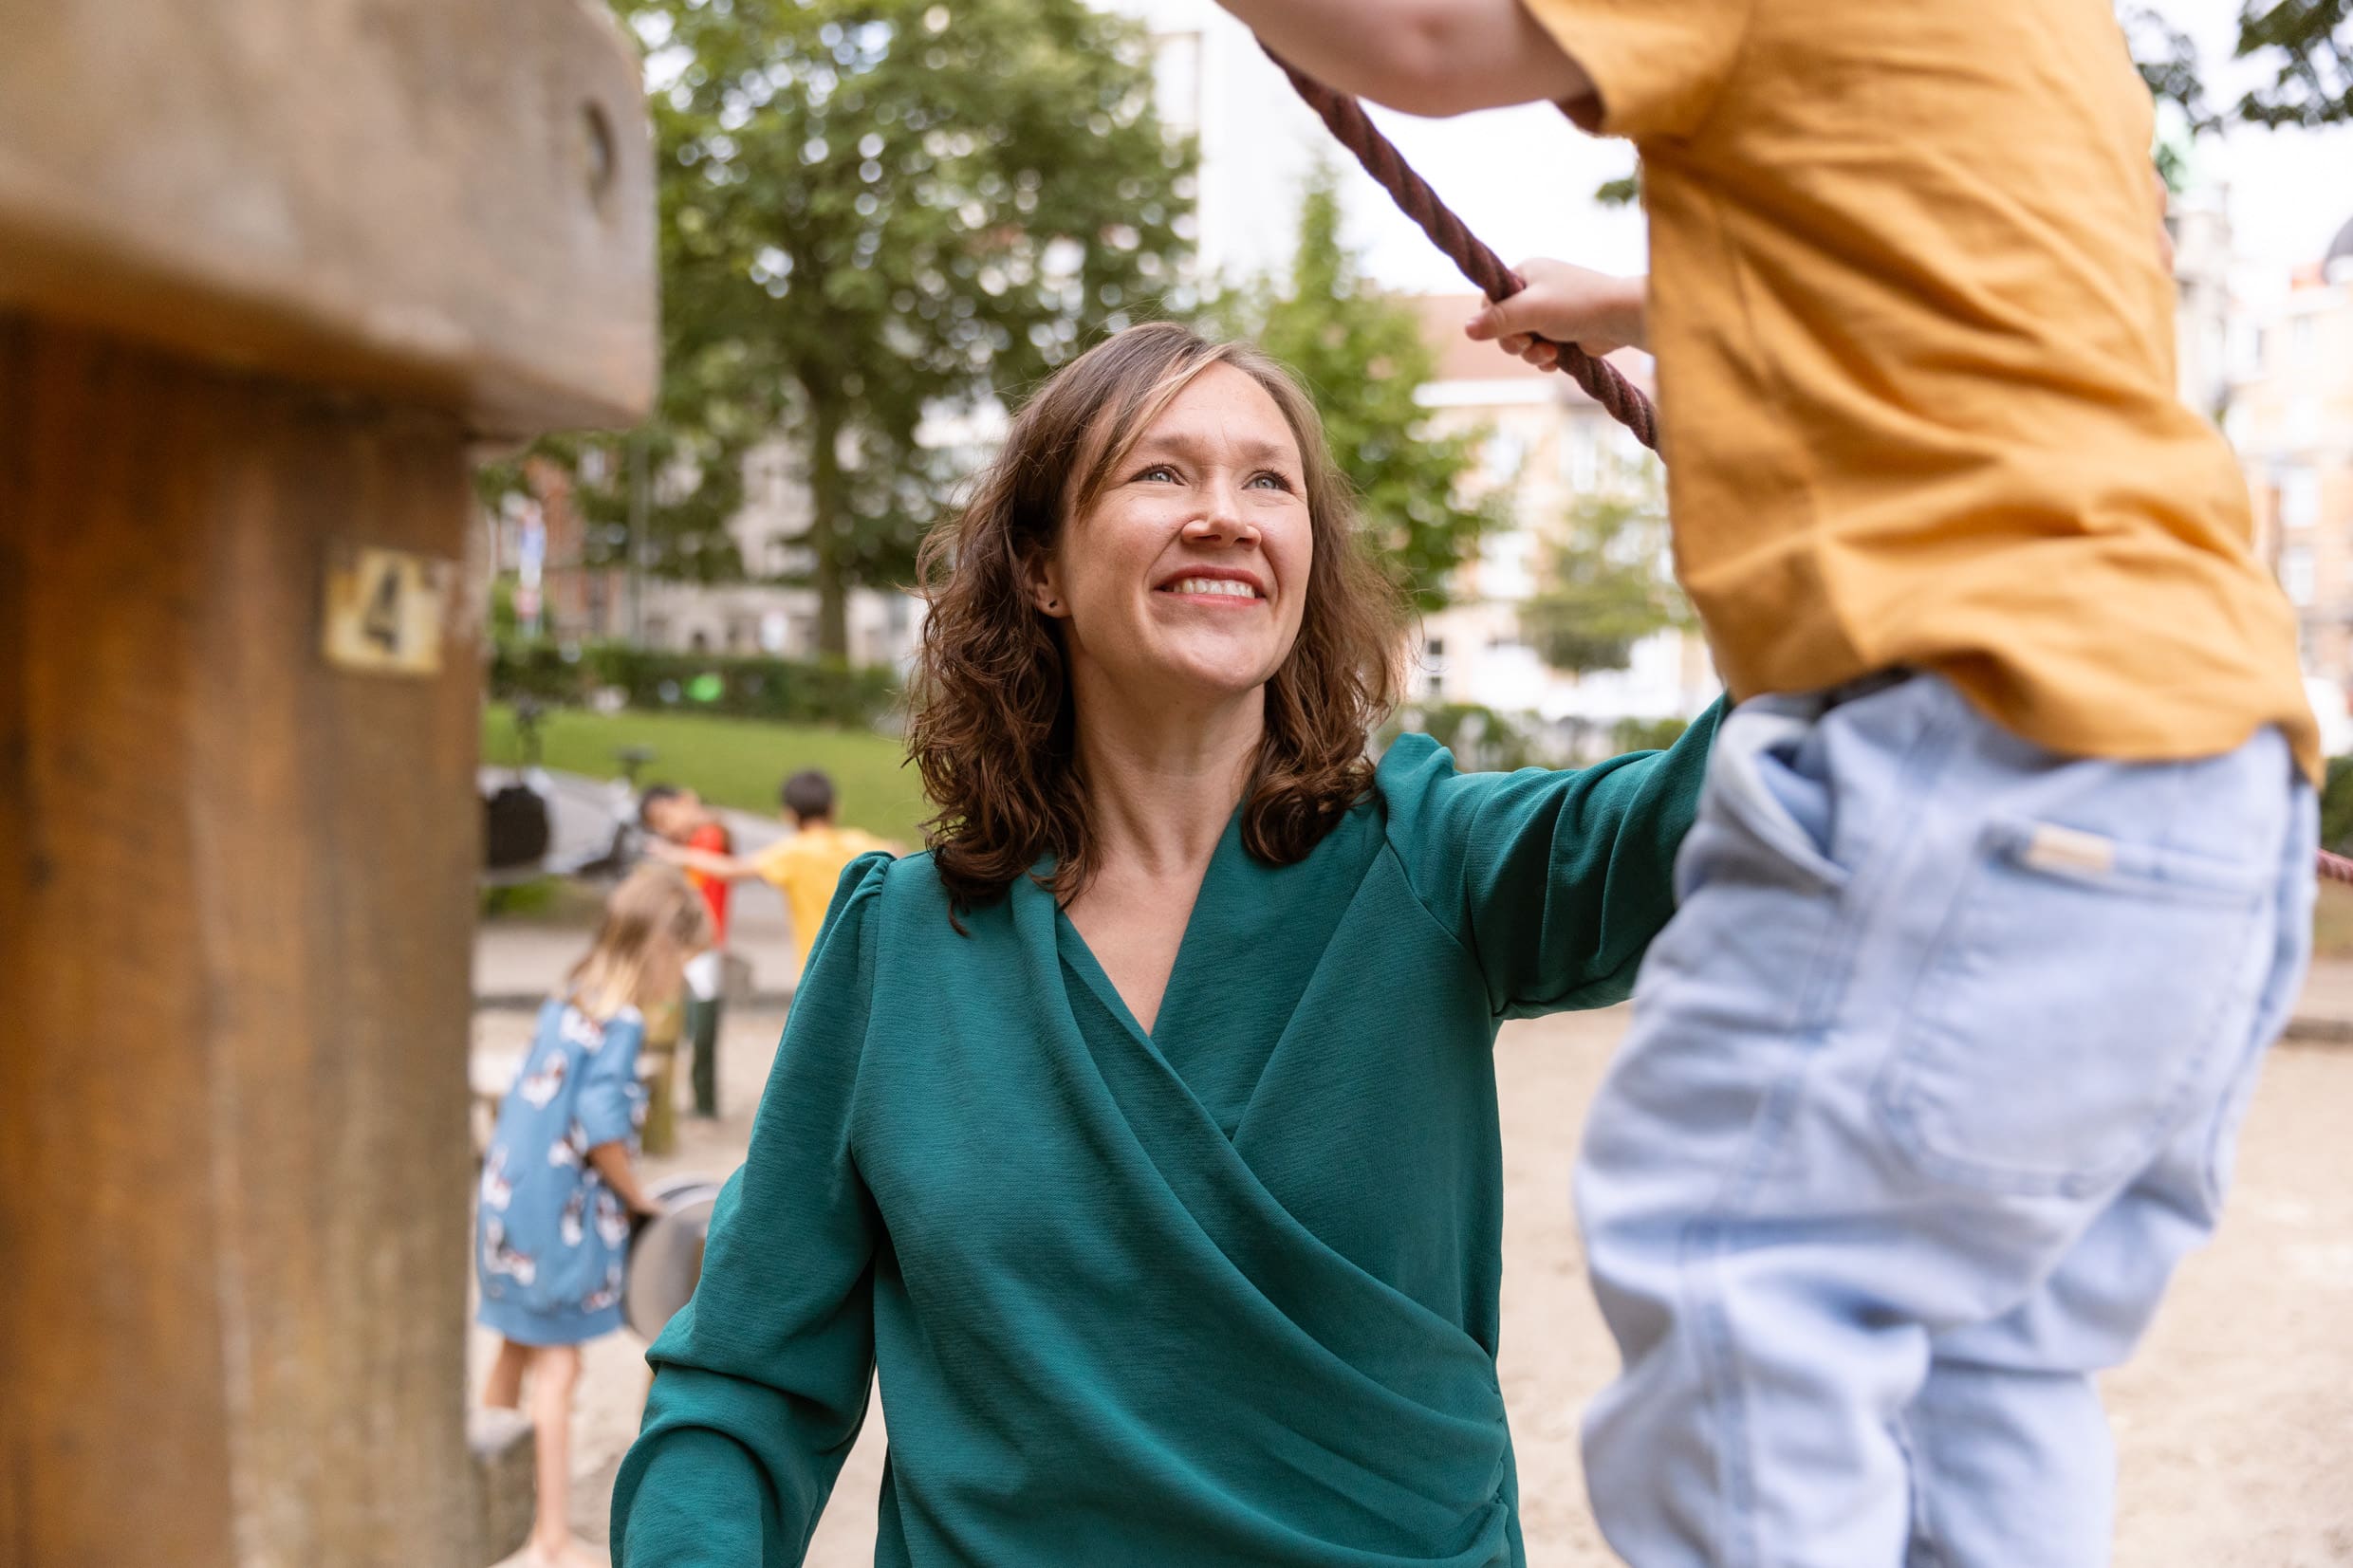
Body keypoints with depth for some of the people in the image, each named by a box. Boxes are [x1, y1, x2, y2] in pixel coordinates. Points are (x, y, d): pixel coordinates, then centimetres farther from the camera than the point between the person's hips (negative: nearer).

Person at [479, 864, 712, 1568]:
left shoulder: (566, 1004, 8)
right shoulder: (621, 1022, -17)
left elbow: (540, 1104, 12)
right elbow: (602, 1128, -23)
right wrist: (638, 1198, -9)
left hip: (509, 1194, 8)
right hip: (560, 1216, -8)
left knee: (516, 1352, 20)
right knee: (557, 1368, -2)